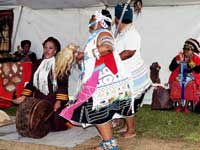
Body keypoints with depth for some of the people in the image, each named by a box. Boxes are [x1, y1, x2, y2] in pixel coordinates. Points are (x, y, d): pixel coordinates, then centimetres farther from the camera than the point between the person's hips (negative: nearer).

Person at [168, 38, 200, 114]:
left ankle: (186, 106, -10)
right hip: (179, 77, 1)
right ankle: (179, 105, -6)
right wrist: (179, 61, -18)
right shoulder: (178, 57, 1)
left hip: (190, 78, -1)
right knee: (175, 85, -29)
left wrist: (191, 62, -20)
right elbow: (171, 68, -8)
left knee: (191, 87, -32)